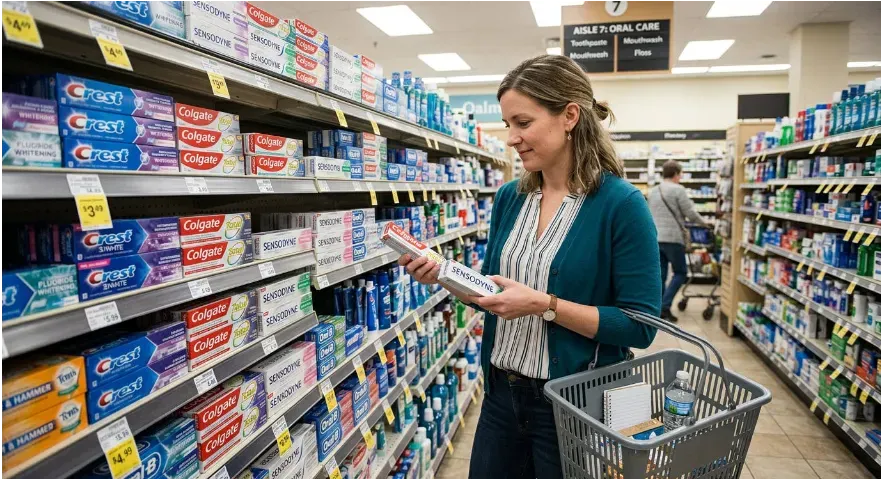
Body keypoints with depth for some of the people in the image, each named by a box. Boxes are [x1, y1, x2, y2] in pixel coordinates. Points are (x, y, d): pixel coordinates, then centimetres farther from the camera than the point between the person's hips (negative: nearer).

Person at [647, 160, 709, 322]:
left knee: (660, 273, 10)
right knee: (680, 273, 5)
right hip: (672, 238, -6)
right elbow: (690, 213, -6)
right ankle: (665, 306, -5)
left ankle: (659, 308, 11)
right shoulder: (678, 189, -7)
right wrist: (704, 223, 12)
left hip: (655, 238, 7)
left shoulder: (653, 191, 14)